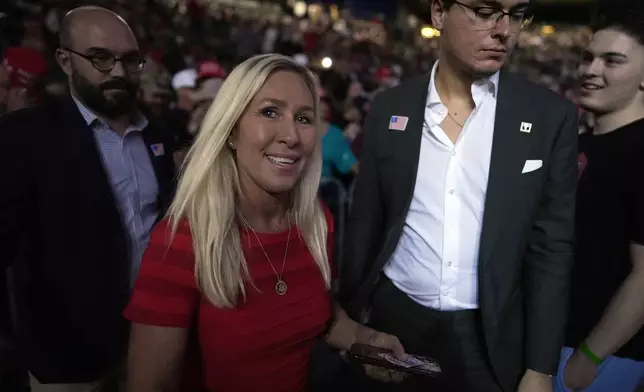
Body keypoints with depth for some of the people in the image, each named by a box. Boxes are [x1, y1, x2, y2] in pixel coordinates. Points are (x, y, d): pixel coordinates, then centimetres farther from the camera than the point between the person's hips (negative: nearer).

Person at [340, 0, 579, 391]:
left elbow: (552, 247, -5)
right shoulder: (389, 108, -4)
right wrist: (353, 312, 5)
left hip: (489, 336, 0)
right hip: (393, 320, 1)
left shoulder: (552, 115, -7)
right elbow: (365, 222, 2)